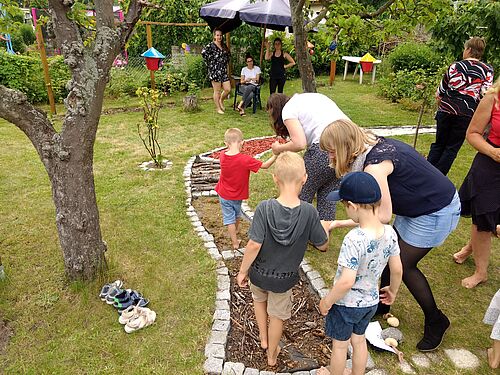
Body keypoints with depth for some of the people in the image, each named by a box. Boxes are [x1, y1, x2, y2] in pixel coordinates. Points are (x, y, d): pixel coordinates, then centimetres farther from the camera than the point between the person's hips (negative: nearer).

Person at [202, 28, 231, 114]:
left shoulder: (224, 46, 14)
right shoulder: (210, 46, -7)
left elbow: (227, 55, 30)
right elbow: (203, 52, -22)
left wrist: (226, 62, 15)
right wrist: (210, 62, -15)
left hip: (224, 71, 6)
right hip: (214, 71, -6)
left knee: (228, 89, 1)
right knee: (217, 91, 1)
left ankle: (221, 100, 29)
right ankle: (218, 108, 13)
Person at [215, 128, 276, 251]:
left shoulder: (223, 156, -19)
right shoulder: (245, 159, -28)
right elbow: (264, 165, -21)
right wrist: (275, 155, -16)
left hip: (224, 195, 1)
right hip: (237, 196, -1)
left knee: (229, 218, 14)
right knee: (237, 214, 29)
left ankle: (235, 242, 17)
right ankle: (235, 231, 55)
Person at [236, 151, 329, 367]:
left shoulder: (264, 208, -26)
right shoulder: (309, 212, -23)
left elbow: (254, 245, -26)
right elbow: (323, 246, -11)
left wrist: (243, 271, -11)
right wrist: (325, 228, 10)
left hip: (259, 273, 0)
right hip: (285, 278, 0)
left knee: (259, 299, 34)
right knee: (277, 316, 24)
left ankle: (263, 339, 48)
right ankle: (272, 356, 46)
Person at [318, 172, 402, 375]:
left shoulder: (354, 239, -35)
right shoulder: (390, 233, -15)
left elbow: (346, 281, -32)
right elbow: (397, 270, -3)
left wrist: (327, 301, -16)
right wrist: (393, 291, 16)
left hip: (346, 303, -6)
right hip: (370, 302, 6)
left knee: (339, 345, 21)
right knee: (359, 341, 29)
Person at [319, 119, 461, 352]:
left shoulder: (374, 166, -30)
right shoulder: (375, 143, -3)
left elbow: (383, 216, -26)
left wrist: (341, 223, -21)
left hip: (435, 213, -9)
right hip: (418, 204, 9)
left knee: (404, 265, 2)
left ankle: (435, 321, 24)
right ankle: (383, 304, 34)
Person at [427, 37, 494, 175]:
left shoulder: (455, 66, 0)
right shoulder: (488, 71, 1)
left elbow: (440, 91, 3)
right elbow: (485, 96, -6)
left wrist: (440, 105, 21)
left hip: (446, 110, 1)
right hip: (467, 114, 0)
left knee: (439, 143, 15)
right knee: (452, 148, 9)